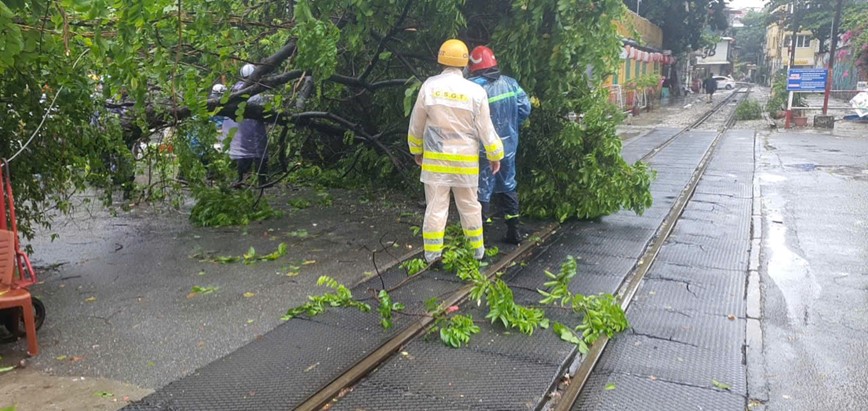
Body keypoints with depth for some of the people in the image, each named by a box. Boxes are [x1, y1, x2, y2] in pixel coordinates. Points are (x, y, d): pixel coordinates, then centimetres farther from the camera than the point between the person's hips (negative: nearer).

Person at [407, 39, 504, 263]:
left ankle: (432, 253, 7)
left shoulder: (429, 86, -6)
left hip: (435, 158, 0)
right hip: (465, 159, 0)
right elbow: (486, 129, -3)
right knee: (469, 205, 14)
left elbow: (416, 123, 3)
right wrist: (495, 155, 10)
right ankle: (476, 249, 25)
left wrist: (416, 149, 17)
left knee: (436, 206, 5)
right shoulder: (475, 91, -8)